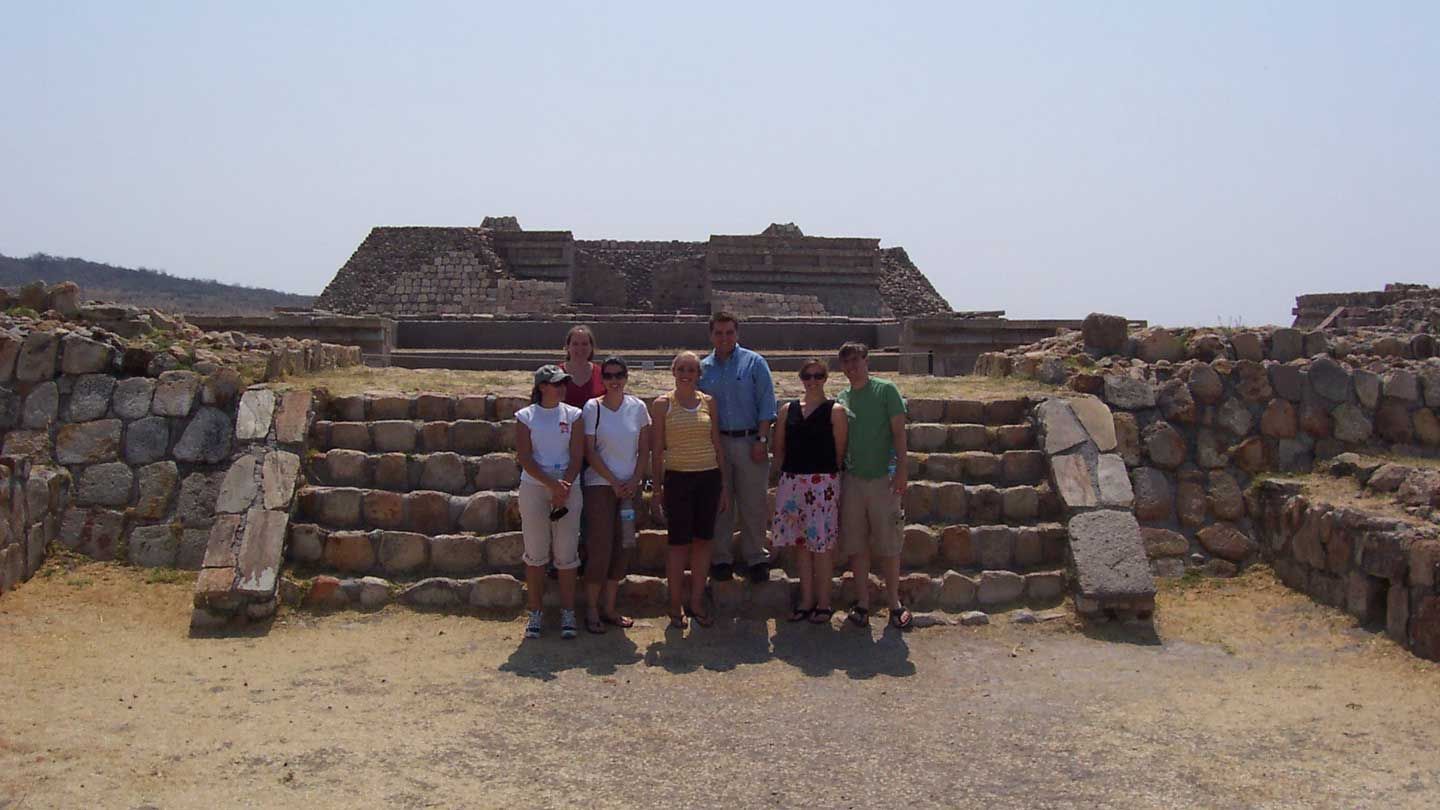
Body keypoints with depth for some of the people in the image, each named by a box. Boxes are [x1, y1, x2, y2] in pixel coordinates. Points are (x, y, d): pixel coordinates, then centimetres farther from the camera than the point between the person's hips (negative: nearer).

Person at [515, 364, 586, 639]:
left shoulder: (572, 415, 4)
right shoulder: (525, 416, 1)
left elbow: (576, 457, -1)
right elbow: (525, 458, -6)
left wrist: (564, 488, -13)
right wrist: (552, 484, -16)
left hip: (567, 488, 1)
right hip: (534, 488, -1)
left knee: (566, 554, 2)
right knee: (535, 554, 4)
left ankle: (568, 613, 11)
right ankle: (535, 613, 14)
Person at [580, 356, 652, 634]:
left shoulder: (637, 407, 4)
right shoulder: (592, 408, -5)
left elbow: (644, 450, 6)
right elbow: (590, 452, -7)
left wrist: (634, 481, -6)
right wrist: (614, 482, -11)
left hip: (630, 486, 4)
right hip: (600, 486, -4)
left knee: (620, 548, 7)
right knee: (600, 548, -5)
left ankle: (609, 608, 17)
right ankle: (591, 609, 7)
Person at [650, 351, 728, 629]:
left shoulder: (708, 402, 8)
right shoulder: (662, 404, -1)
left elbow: (717, 445, 11)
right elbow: (657, 449, 0)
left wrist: (725, 484, 8)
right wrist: (657, 486, -3)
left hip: (708, 477, 3)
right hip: (678, 478, -3)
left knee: (703, 540, 7)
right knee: (679, 543, 1)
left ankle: (696, 602, 18)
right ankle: (676, 606, 11)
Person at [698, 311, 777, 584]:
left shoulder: (754, 363, 2)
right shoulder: (703, 368, 9)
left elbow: (766, 404, -3)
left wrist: (762, 440, -10)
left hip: (749, 441, -2)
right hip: (715, 443, 2)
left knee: (753, 504, 2)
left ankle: (755, 557, 13)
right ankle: (721, 558, 17)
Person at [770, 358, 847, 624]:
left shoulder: (835, 411, -2)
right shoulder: (788, 410, 9)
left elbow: (840, 451, -4)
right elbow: (779, 448, 13)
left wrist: (827, 473, -2)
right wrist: (788, 474, 5)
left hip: (823, 483, -4)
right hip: (792, 482, 4)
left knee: (821, 544, 0)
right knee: (800, 542, 9)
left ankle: (823, 602, 11)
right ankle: (806, 600, 20)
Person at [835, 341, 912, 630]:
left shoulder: (886, 390, -2)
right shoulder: (842, 398, 11)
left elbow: (899, 432, -5)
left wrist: (900, 470, -12)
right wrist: (837, 471, 9)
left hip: (882, 477, -4)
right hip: (852, 478, 4)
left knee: (888, 544, 1)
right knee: (856, 544, 6)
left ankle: (894, 603, 12)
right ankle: (862, 603, 15)